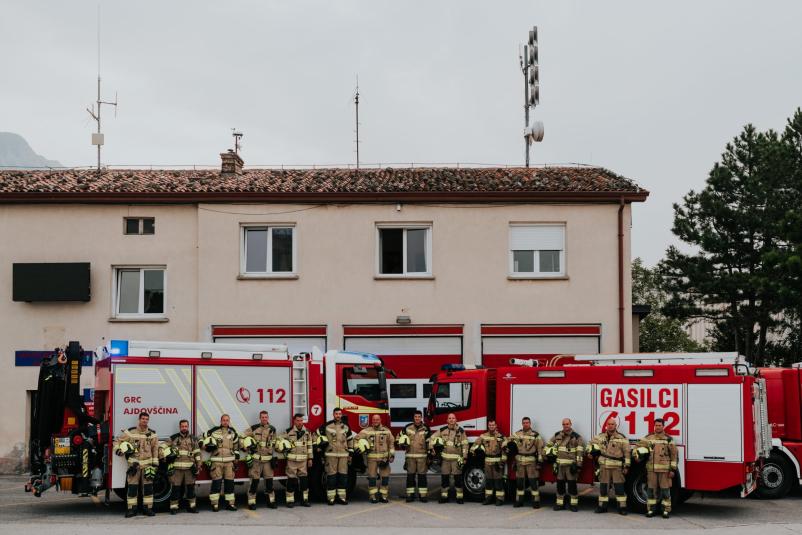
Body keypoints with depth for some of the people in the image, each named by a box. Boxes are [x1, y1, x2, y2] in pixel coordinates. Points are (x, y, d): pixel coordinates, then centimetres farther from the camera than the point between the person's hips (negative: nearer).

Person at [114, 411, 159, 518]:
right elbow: (118, 442, 7)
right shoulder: (130, 432, -1)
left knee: (148, 487, 2)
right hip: (134, 464, -1)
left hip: (147, 464, 2)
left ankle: (148, 509, 8)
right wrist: (120, 451, -9)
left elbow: (155, 450, 8)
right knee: (132, 487, -2)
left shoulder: (152, 434, 6)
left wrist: (154, 465, 3)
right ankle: (131, 509, 3)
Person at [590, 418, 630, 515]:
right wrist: (594, 449, 11)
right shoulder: (601, 436, 11)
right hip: (604, 466, 4)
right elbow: (592, 441, 29)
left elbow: (627, 453, -4)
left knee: (619, 487, -6)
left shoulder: (622, 438, -2)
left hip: (617, 467, -4)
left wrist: (626, 466, -8)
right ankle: (602, 506, 18)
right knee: (603, 486, 9)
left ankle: (622, 507, -2)